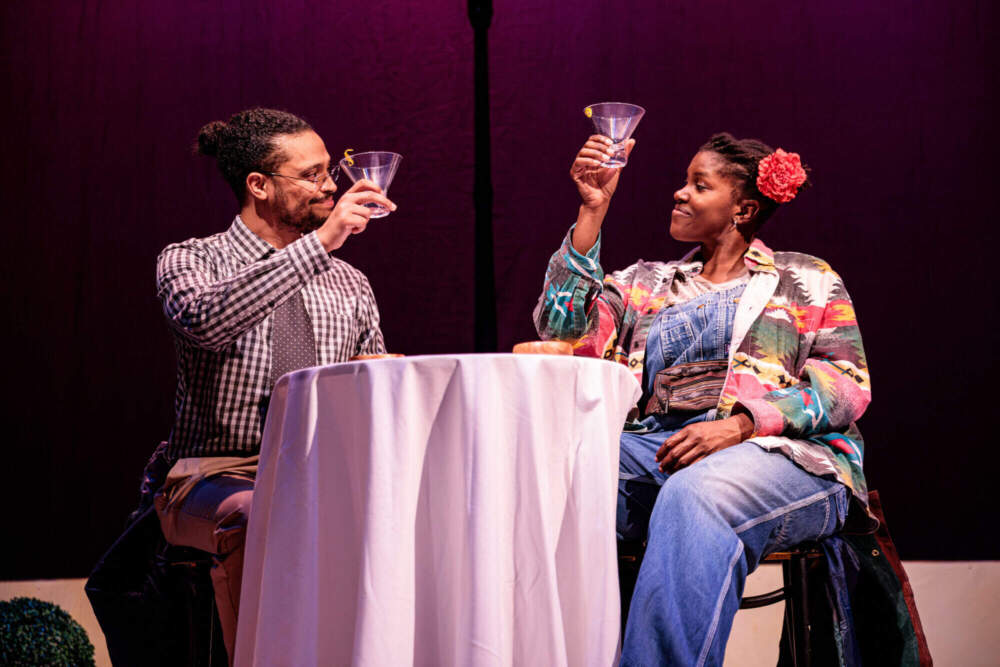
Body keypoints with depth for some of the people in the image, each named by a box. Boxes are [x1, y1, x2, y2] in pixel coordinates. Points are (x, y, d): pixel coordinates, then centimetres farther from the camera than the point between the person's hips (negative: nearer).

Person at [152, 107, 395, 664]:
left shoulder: (350, 283, 18)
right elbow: (206, 320, -20)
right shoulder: (189, 260, 5)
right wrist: (320, 242, -21)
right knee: (260, 519, -39)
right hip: (219, 477, -3)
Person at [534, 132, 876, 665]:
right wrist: (592, 209, 12)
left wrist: (738, 424, -14)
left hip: (778, 452, -3)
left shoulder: (805, 280, 18)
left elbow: (845, 383, 3)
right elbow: (564, 327, 13)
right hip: (652, 444, 3)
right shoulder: (647, 283, 29)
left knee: (691, 496, -41)